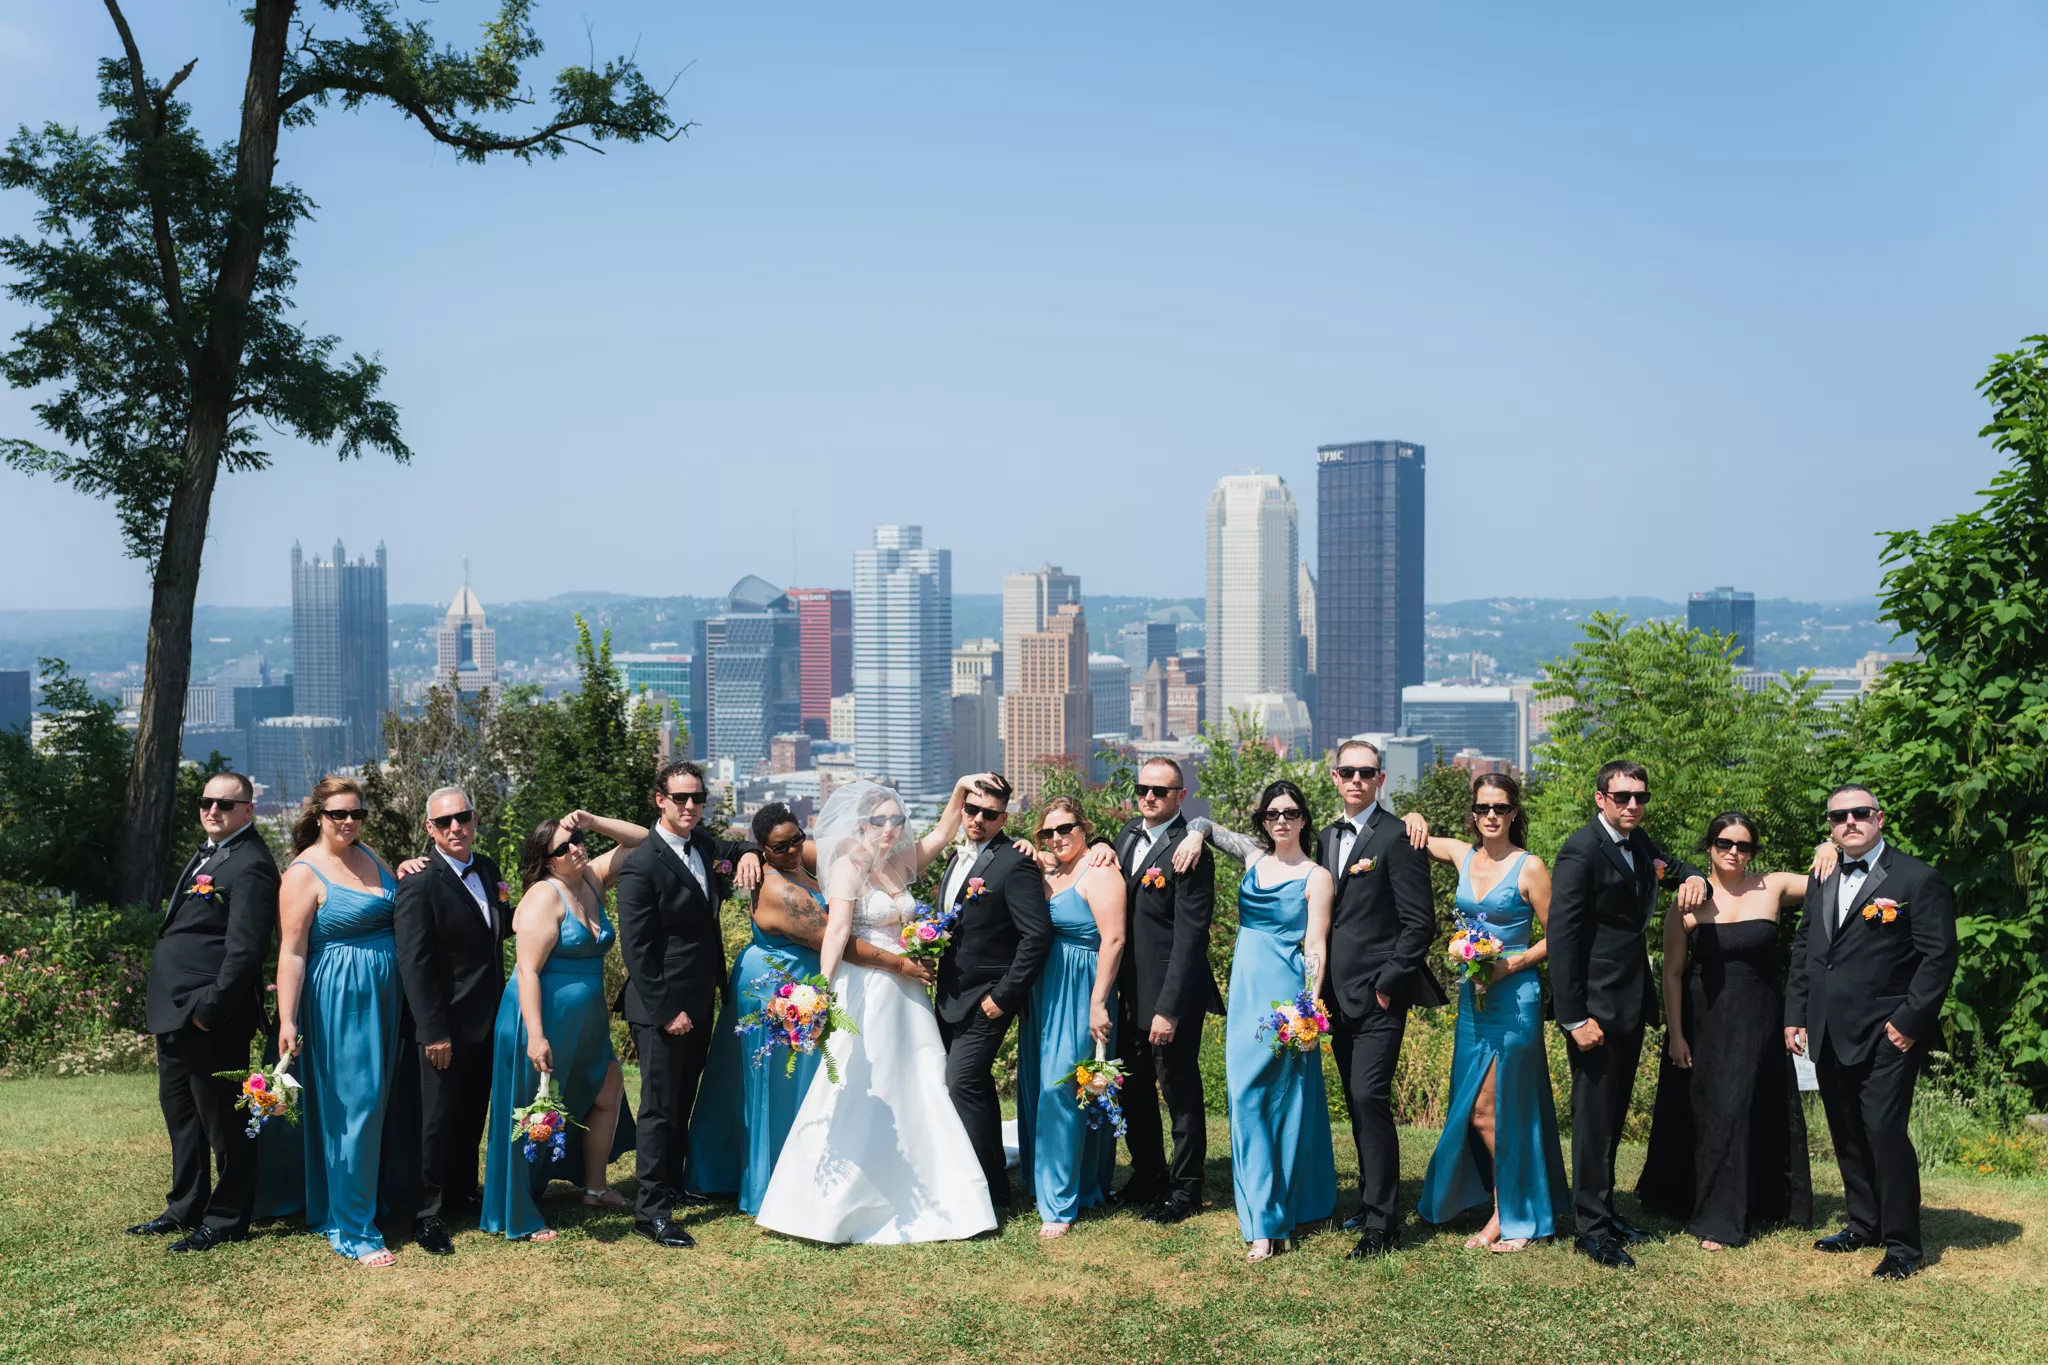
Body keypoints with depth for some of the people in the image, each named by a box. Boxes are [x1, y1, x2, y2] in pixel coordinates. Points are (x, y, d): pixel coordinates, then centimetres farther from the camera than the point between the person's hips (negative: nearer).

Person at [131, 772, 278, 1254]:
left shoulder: (250, 866, -16)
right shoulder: (206, 855, 16)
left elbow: (245, 949, -22)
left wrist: (210, 1007, -22)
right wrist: (163, 1002, 16)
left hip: (211, 1019, -10)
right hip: (176, 1014, 10)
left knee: (223, 1121, 1)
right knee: (179, 1112, 19)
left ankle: (227, 1220, 12)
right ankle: (185, 1209, 32)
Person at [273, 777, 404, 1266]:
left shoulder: (365, 855, 9)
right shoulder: (304, 873, -11)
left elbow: (398, 910, 24)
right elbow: (292, 951, -15)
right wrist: (287, 1021, -20)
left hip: (383, 998, 8)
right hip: (338, 1001, -7)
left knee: (374, 1104, 14)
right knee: (353, 1107, -5)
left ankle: (332, 1210, 30)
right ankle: (353, 1230, 3)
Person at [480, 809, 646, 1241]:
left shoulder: (591, 879, 4)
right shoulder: (544, 897, -18)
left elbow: (641, 842, 12)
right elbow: (528, 971, -23)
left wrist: (594, 822, -4)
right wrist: (535, 1036, -28)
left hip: (585, 1026, 8)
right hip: (544, 1021, -8)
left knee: (608, 1094, 16)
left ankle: (595, 1186, 32)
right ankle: (516, 1217, 15)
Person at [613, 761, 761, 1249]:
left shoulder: (704, 844, 6)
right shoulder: (642, 865, -17)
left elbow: (732, 852, 29)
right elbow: (636, 949, -18)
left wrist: (747, 853, 4)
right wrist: (666, 1011, -19)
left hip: (699, 1003, 8)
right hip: (662, 1010, -8)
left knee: (683, 1103, 19)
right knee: (660, 1109, -3)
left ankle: (672, 1184, 33)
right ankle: (651, 1210, 4)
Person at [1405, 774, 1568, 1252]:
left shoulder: (1529, 867, -9)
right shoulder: (1461, 855, 6)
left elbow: (1556, 938, -5)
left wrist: (1511, 964, -17)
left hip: (1514, 997, -6)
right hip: (1472, 997, 6)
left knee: (1487, 1111, -3)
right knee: (1478, 1112, 9)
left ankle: (1517, 1217, 13)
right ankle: (1504, 1213, 22)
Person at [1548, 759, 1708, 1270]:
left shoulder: (1639, 844, 9)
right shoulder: (1582, 850, -16)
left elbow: (1673, 866, 31)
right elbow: (1561, 937, -19)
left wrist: (1692, 877, 4)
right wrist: (1574, 1017, -21)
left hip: (1631, 1004, 9)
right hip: (1596, 1007, -9)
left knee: (1613, 1114, 17)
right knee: (1595, 1118, -2)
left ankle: (1603, 1212, 28)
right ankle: (1591, 1228, 7)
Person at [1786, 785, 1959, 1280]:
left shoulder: (1917, 879, -7)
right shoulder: (1821, 881, 14)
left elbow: (1939, 956, -10)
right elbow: (1803, 948, 19)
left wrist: (1909, 1021, -15)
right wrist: (1796, 1015, 13)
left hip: (1886, 1035, -7)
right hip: (1829, 1036, 7)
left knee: (1884, 1132, -9)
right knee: (1847, 1135, 14)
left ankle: (1902, 1244, 3)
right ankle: (1865, 1224, 28)